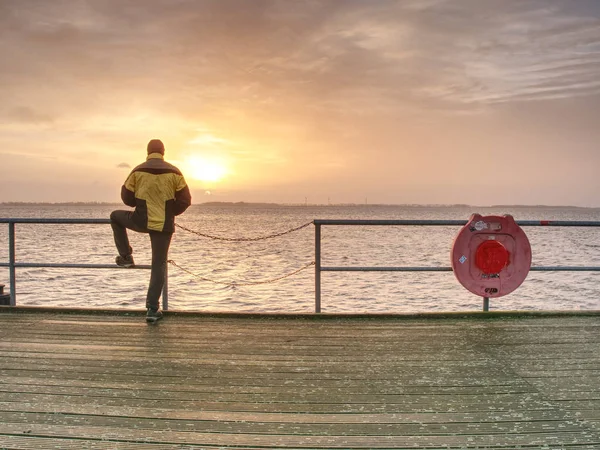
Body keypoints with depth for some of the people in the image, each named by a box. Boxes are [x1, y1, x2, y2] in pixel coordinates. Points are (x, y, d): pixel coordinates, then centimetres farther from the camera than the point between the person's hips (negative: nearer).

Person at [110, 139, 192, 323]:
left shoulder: (138, 171, -2)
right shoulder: (174, 172, -3)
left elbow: (127, 199, 5)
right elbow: (185, 200, -1)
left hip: (141, 221, 0)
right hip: (164, 225, 0)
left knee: (115, 216, 30)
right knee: (159, 265, 8)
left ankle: (126, 257, 26)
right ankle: (152, 309, 5)